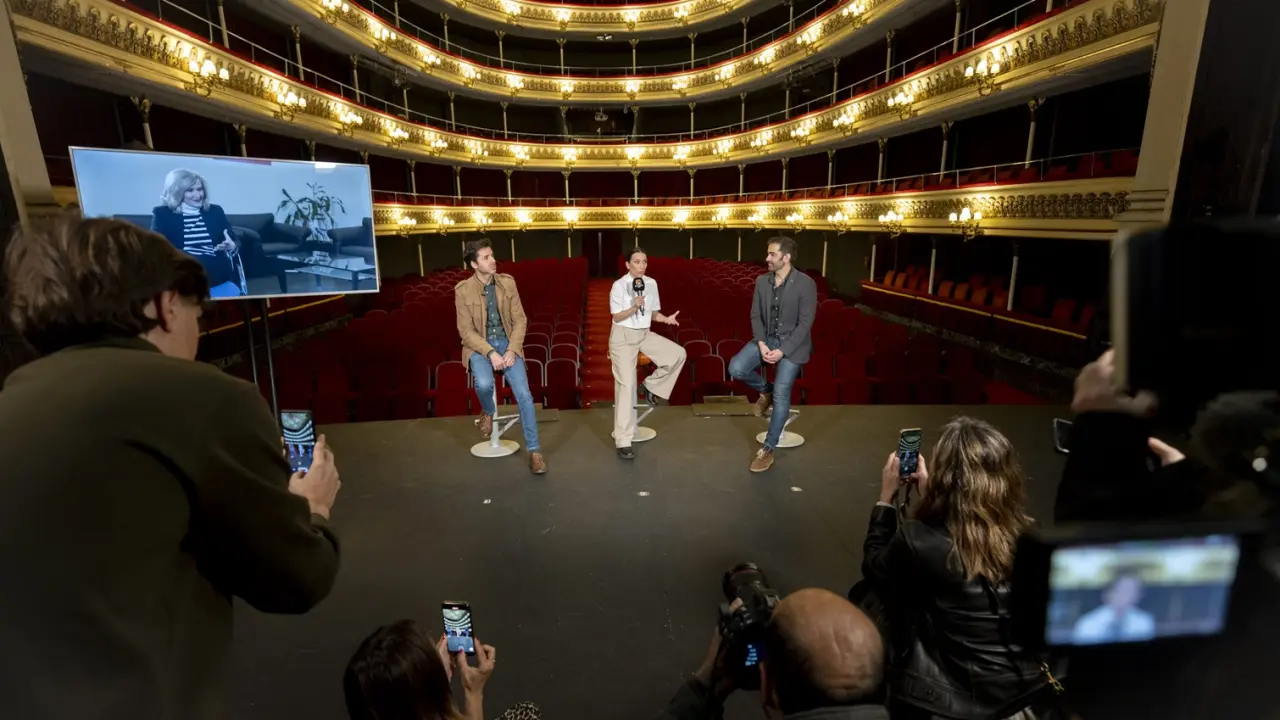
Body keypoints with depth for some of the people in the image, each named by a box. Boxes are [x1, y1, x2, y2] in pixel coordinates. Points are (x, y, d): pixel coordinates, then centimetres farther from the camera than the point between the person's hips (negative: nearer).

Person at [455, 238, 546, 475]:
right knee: (484, 383, -32)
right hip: (479, 346, -1)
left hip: (507, 343, 2)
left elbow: (520, 320, -1)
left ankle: (534, 450, -4)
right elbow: (466, 331, -10)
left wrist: (512, 350, -15)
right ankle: (488, 413, 6)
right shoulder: (463, 290, -9)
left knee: (524, 394, -15)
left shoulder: (508, 282, -2)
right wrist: (491, 353, -23)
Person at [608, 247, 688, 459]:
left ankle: (652, 387, 12)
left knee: (678, 354, -10)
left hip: (645, 334, 5)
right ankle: (623, 441, -2)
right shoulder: (619, 285, -12)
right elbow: (617, 317, -12)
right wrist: (635, 307, -27)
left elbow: (653, 313, 8)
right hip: (623, 336, -5)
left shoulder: (651, 283, 3)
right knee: (626, 385, -8)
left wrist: (667, 319, -11)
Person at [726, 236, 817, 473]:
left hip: (792, 343, -5)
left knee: (781, 395, -10)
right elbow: (756, 315, 3)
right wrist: (761, 344, -13)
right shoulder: (762, 281, 1)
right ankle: (765, 390, 15)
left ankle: (768, 450, 3)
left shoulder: (806, 284, -15)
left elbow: (805, 324, -15)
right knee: (736, 368, -18)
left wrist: (782, 351, -21)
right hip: (766, 338, 5)